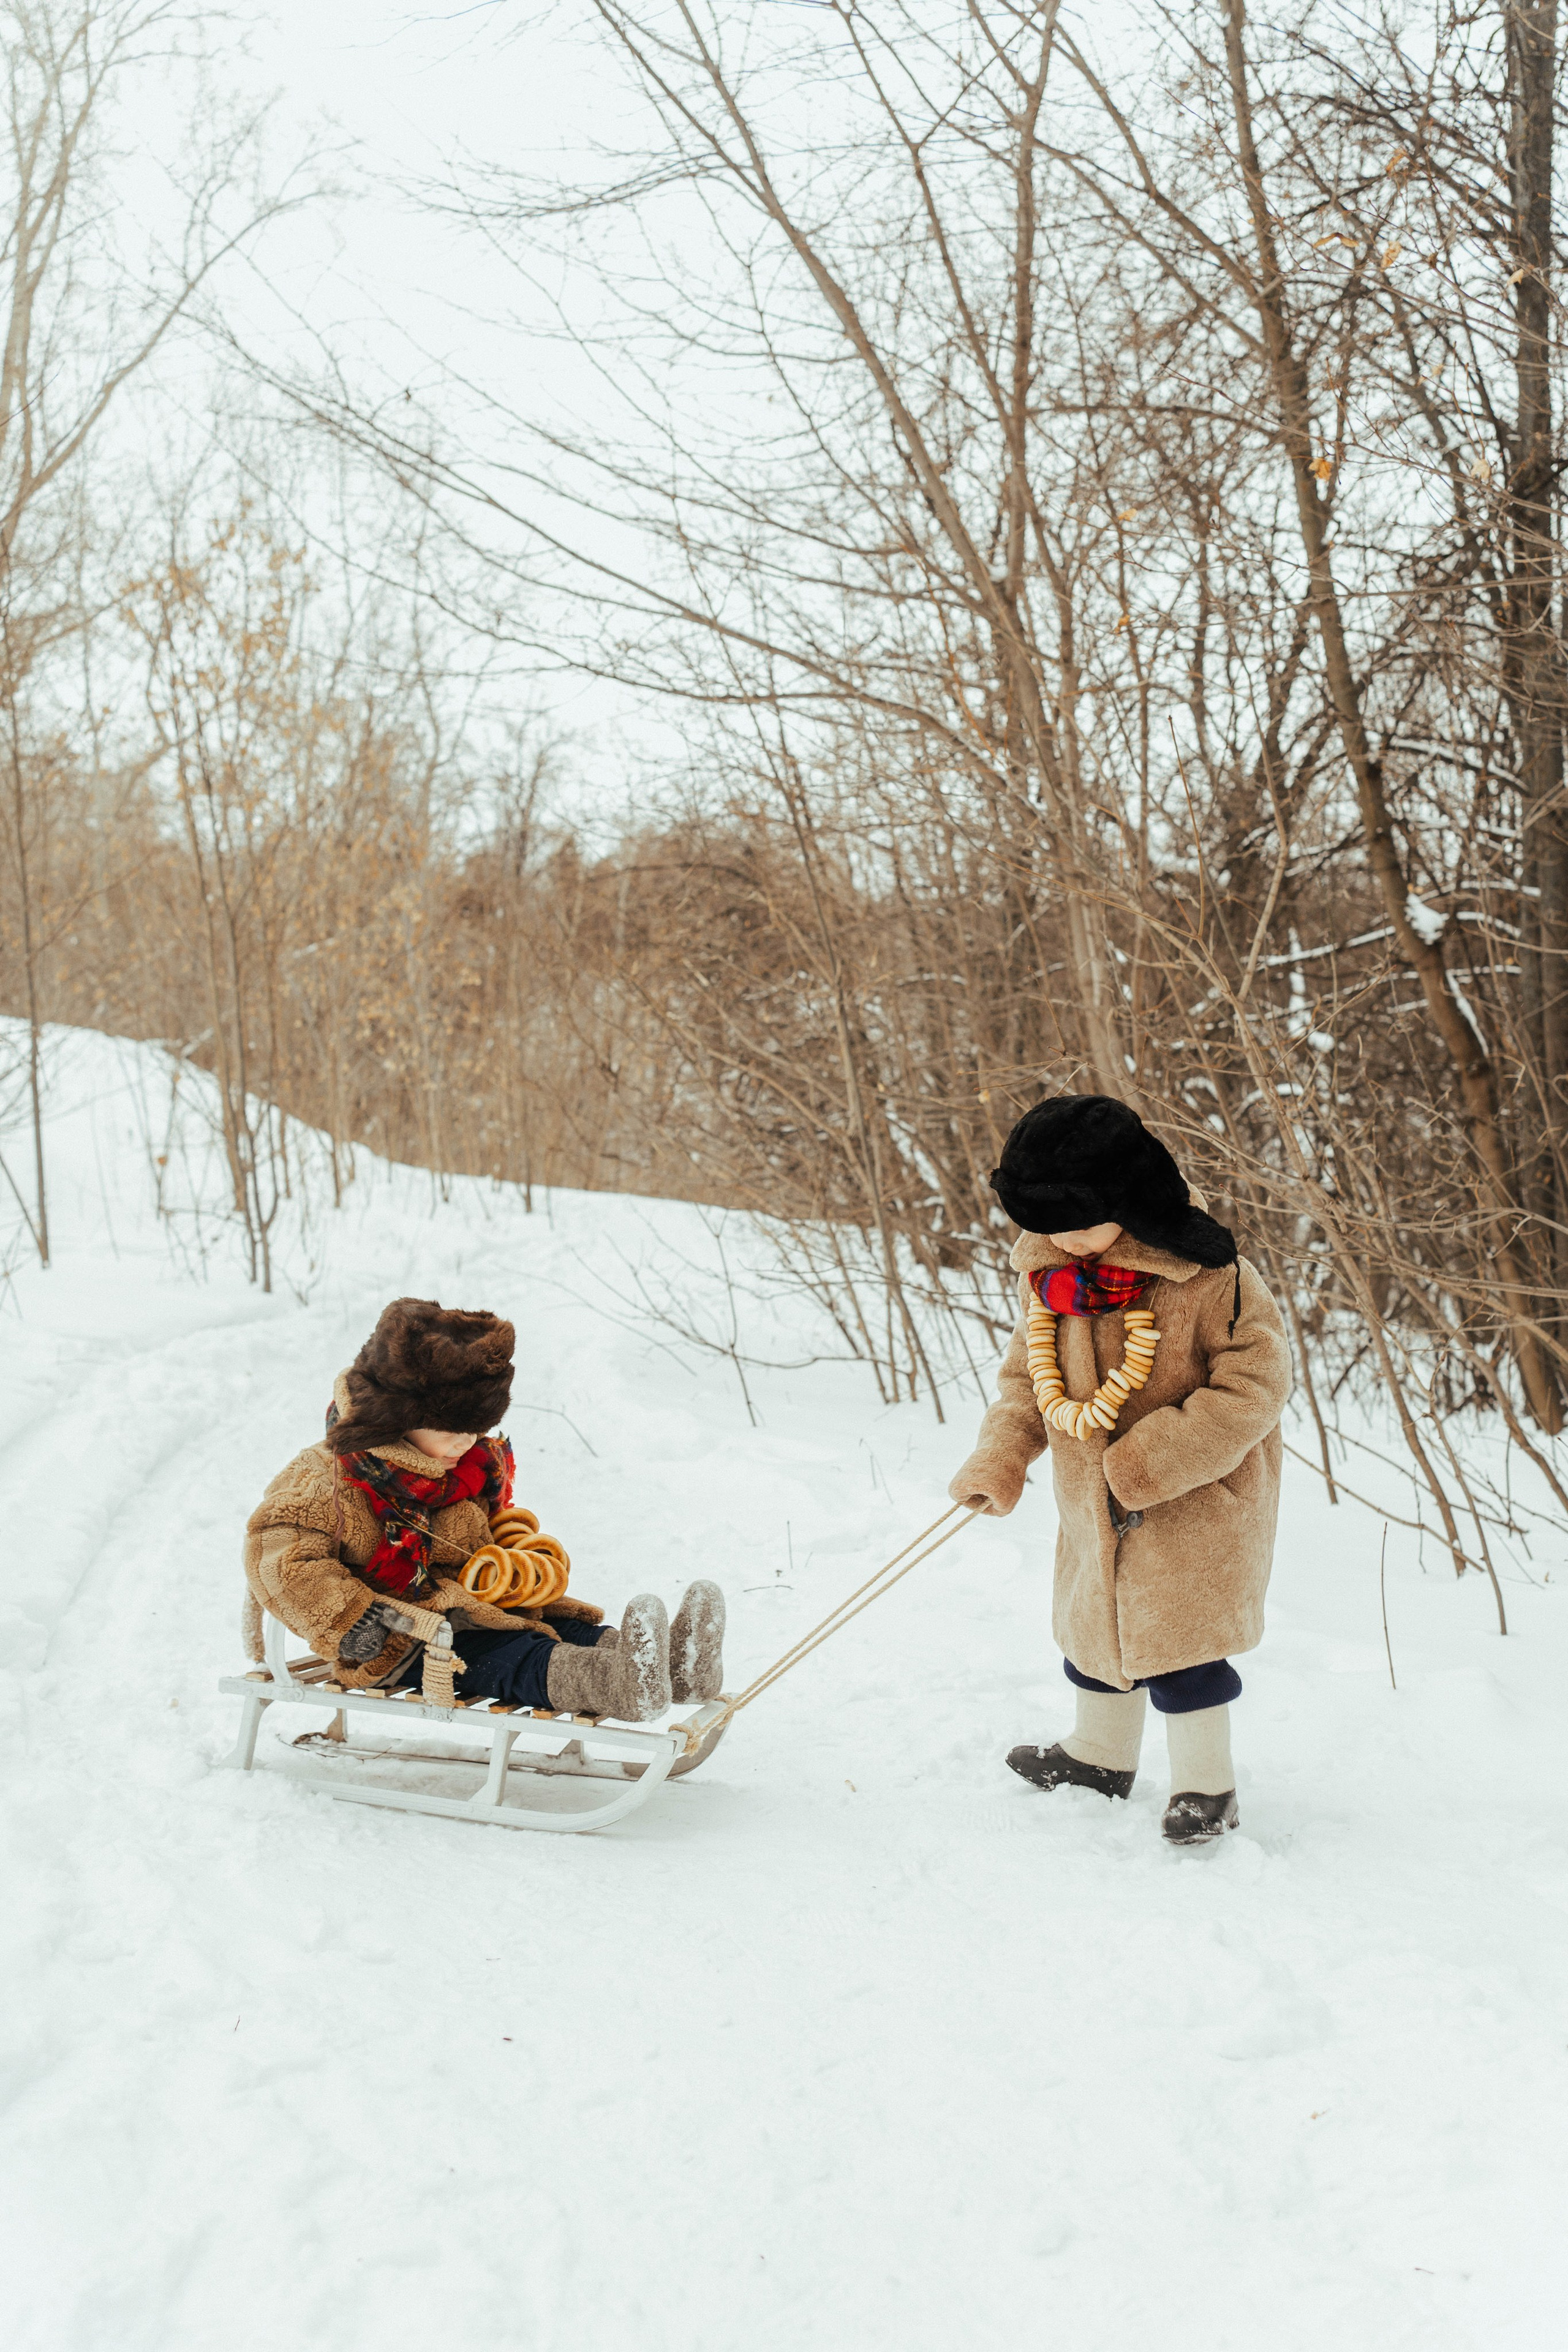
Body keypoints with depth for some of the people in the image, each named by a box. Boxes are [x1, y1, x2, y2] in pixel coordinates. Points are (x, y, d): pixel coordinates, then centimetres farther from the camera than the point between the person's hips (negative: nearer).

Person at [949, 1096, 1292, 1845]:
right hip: (1092, 1504, 6)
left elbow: (1252, 1387, -22)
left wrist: (1146, 1465, -25)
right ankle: (1101, 1753, 44)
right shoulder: (1046, 1272, -5)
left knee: (1179, 1641, -2)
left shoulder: (1208, 1276, -24)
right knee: (1095, 1619, 21)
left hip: (1194, 1502, -6)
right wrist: (999, 1459, -6)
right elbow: (1028, 1371, 9)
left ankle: (1205, 1783, 20)